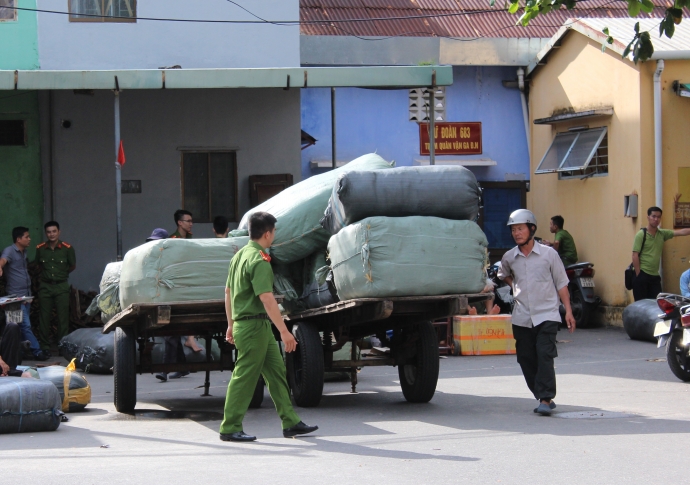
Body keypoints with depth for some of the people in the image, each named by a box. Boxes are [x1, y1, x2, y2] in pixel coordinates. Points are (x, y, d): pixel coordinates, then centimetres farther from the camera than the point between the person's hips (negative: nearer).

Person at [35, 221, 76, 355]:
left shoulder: (67, 248, -6)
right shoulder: (40, 248, 0)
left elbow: (73, 266, 9)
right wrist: (47, 273, 11)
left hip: (61, 285, -1)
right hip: (45, 286, 1)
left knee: (63, 317, 0)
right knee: (44, 317, 1)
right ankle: (45, 345, 8)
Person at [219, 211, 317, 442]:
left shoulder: (240, 255, 13)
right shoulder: (259, 260, -17)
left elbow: (228, 291, 20)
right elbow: (266, 298, -25)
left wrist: (231, 325, 26)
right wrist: (284, 331, -26)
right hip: (254, 325, -10)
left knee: (276, 370, 11)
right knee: (245, 377, -4)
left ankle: (290, 422, 13)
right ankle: (230, 429, 1)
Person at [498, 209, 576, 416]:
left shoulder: (548, 254, -4)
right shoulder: (509, 258, 4)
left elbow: (561, 283, 1)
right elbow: (504, 275, 28)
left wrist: (568, 311, -2)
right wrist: (516, 287, 11)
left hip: (546, 315, -4)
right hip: (522, 318, 4)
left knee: (545, 355, -15)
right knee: (526, 360, 3)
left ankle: (546, 399, -15)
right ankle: (543, 398, 13)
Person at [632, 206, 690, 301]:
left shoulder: (662, 234, 10)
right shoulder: (641, 235, -7)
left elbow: (681, 232, 3)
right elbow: (635, 256, -10)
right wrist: (638, 275, -13)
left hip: (655, 276, 6)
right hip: (642, 275, -6)